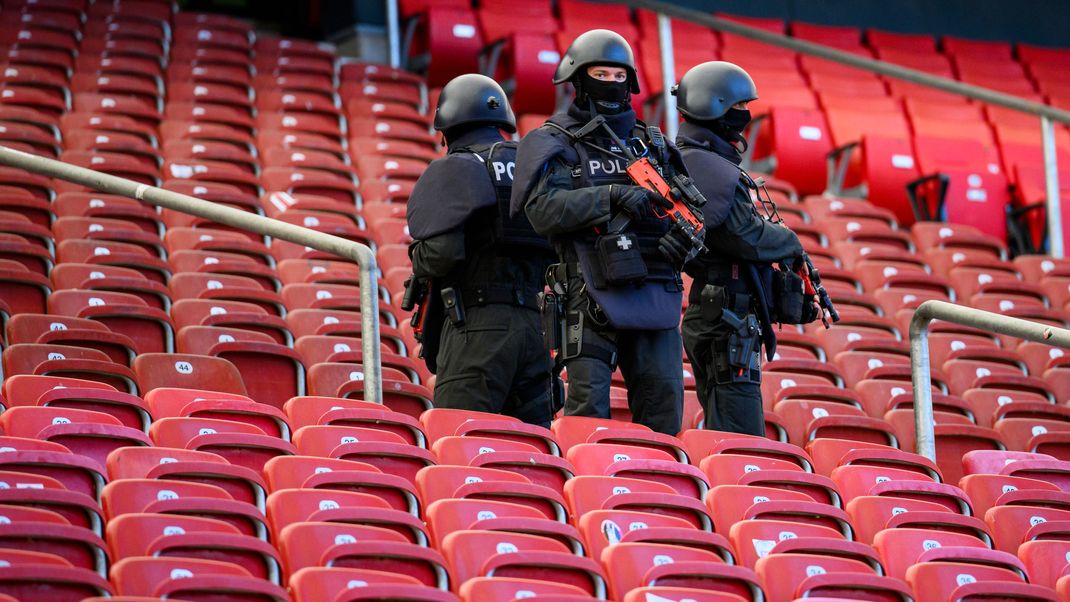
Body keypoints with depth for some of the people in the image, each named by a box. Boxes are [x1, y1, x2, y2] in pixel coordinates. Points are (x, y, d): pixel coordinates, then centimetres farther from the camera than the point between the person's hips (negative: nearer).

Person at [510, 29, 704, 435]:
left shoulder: (651, 143, 18)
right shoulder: (555, 143, 3)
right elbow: (544, 209, -12)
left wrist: (686, 234, -6)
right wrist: (613, 196, -21)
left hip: (654, 294, 5)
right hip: (592, 296, -5)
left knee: (664, 411, 4)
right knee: (589, 416, -7)